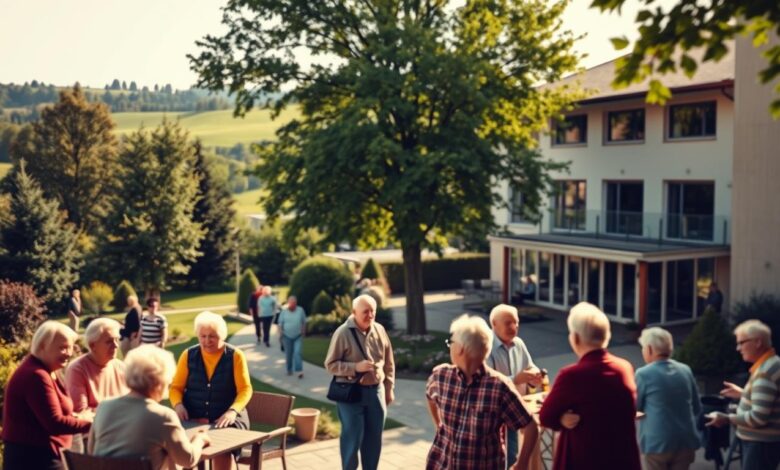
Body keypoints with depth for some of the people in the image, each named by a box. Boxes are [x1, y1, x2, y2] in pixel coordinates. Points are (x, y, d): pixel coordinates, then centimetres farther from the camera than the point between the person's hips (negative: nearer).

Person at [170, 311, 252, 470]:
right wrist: (178, 405, -12)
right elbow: (176, 387, 10)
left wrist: (232, 411, -22)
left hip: (226, 418, -2)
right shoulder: (188, 355, 8)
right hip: (193, 418, 2)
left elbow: (245, 389, -4)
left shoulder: (235, 356, 1)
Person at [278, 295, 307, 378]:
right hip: (287, 336, 1)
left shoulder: (300, 310, -6)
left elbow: (303, 322, 5)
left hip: (298, 336, -1)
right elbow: (280, 323, 0)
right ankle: (289, 370, 25)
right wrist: (280, 334, -4)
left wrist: (303, 332, 7)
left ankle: (299, 371, -14)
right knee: (288, 354, 9)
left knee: (298, 352, -12)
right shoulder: (284, 311, -6)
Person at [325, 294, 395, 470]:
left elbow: (389, 363, 11)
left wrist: (389, 388, 11)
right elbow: (330, 364, -10)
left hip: (375, 391, 5)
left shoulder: (380, 330, 2)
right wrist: (356, 367, -21)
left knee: (374, 437, 13)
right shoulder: (343, 333, -12)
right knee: (352, 437, 2)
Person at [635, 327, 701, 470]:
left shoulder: (644, 374, -10)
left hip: (656, 443, -5)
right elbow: (697, 407, 14)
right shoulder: (685, 370, 6)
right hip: (685, 441, 5)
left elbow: (635, 407, 1)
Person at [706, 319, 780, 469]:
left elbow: (758, 417, -25)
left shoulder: (765, 372, -22)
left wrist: (727, 418, -16)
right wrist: (743, 394, 20)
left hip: (761, 443, -11)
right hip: (758, 441, 11)